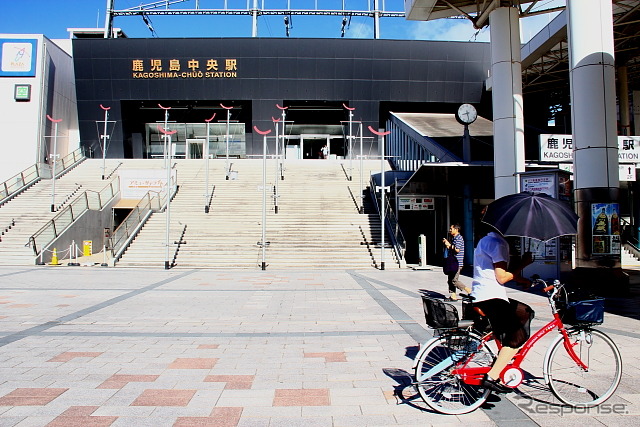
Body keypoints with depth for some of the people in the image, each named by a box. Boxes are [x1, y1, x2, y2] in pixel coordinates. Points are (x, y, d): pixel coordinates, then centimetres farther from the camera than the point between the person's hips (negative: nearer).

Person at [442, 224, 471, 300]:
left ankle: (469, 290, 0)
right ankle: (453, 296, 13)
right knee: (450, 280, 10)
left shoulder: (459, 238, -13)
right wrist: (447, 243, 13)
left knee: (454, 280, -10)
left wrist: (449, 245, -12)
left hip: (457, 263, -10)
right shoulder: (453, 238, 19)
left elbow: (457, 250, -22)